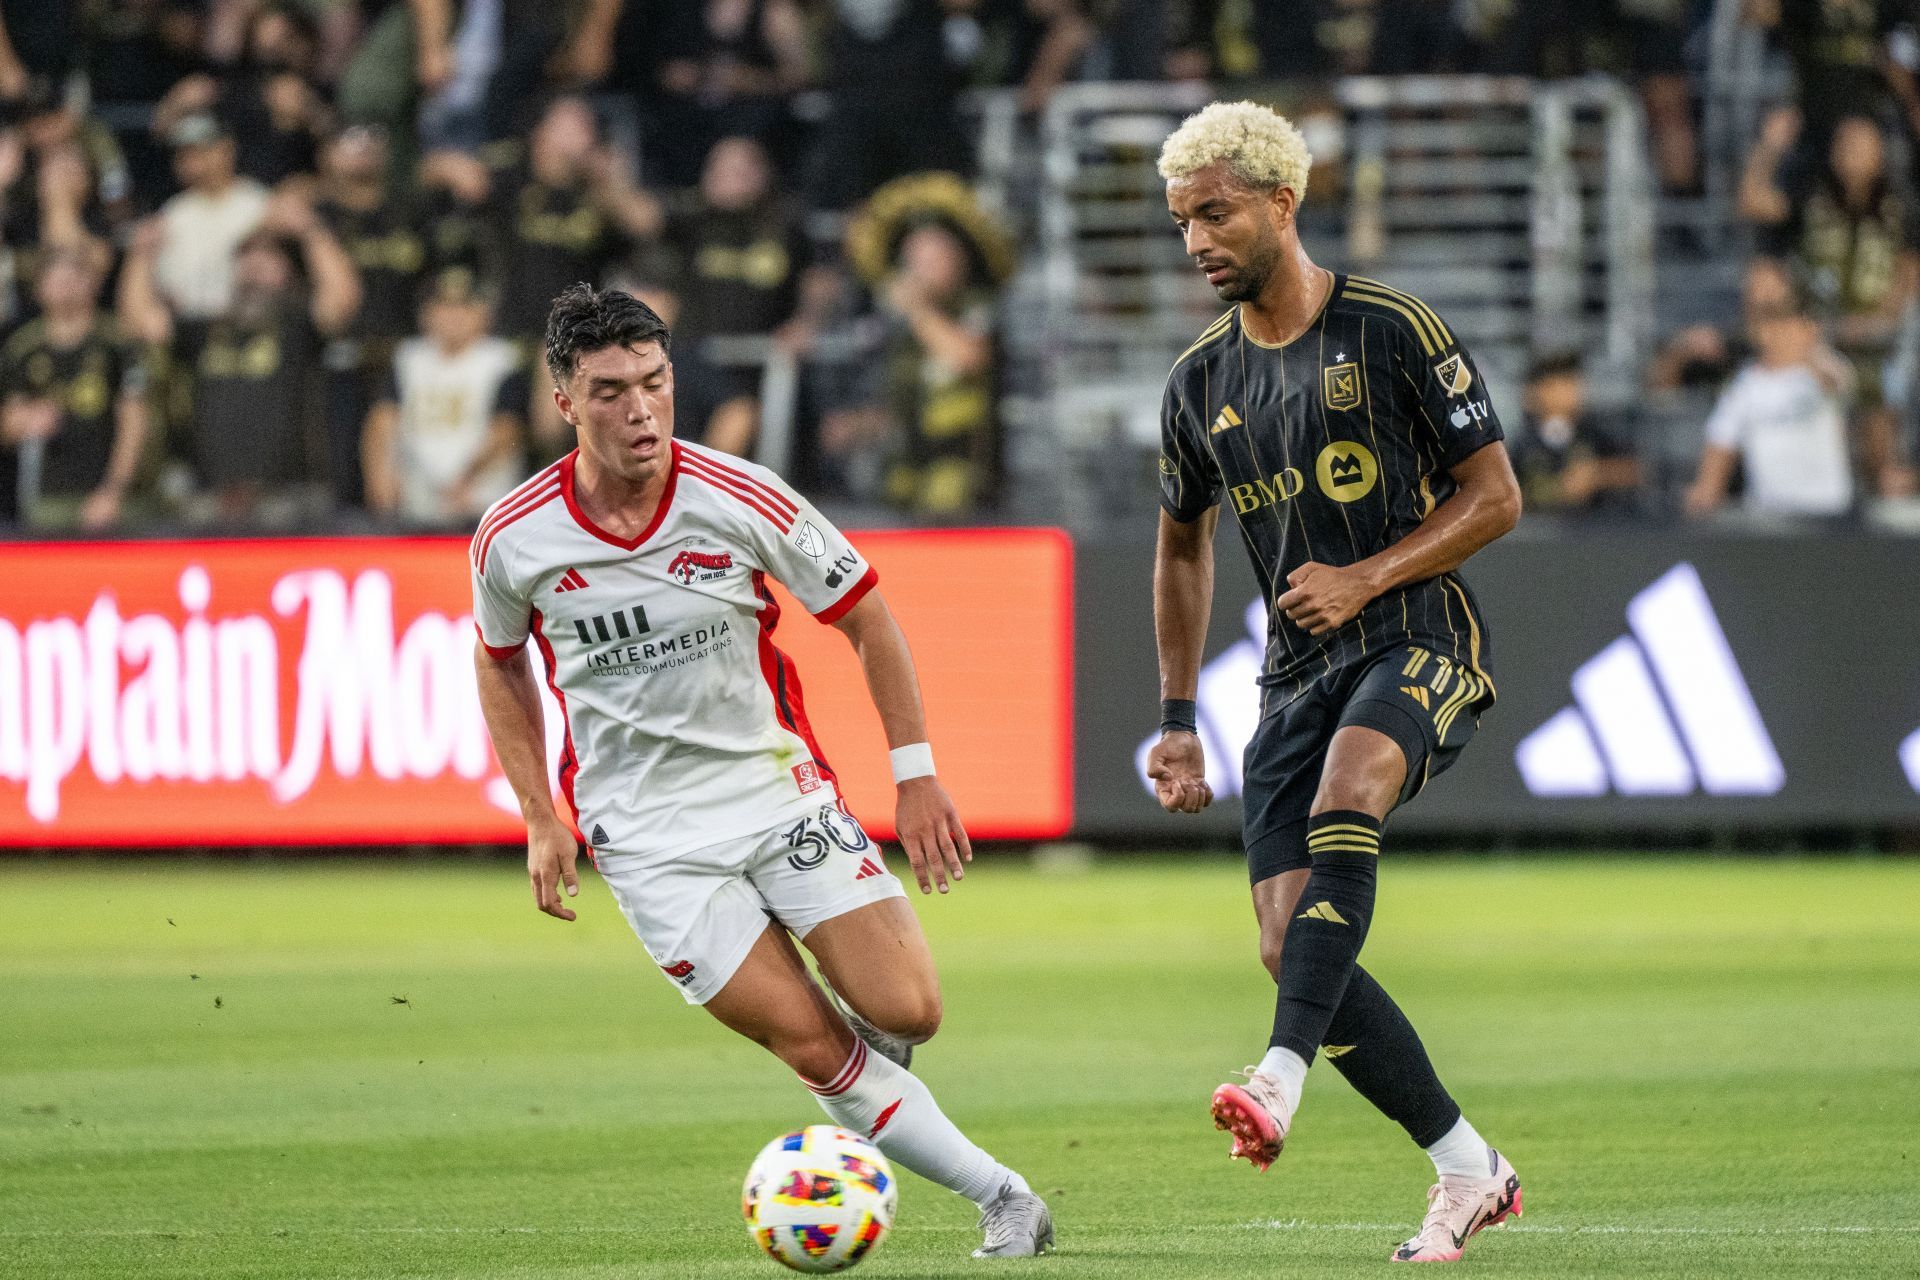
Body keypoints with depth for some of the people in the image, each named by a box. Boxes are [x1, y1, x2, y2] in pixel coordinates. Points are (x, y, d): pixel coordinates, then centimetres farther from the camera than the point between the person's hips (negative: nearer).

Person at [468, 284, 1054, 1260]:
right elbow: (500, 662, 11)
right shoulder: (511, 540, -10)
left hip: (776, 787, 1)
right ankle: (998, 1194, -1)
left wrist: (916, 774, -1)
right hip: (648, 838, -1)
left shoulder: (740, 500, -13)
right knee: (814, 1049, -12)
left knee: (904, 1010, -14)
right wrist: (542, 821, 7)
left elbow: (865, 616, 1)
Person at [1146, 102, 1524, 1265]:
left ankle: (1282, 1078, -46)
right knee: (1293, 942, -8)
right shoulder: (1201, 382, 10)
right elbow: (1184, 542, 24)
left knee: (1343, 800, -37)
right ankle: (1470, 1173, 4)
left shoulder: (1393, 329, -6)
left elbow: (1494, 496, -4)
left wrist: (1365, 577, -17)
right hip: (1297, 679, 6)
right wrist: (1178, 719, 18)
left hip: (1420, 644, -6)